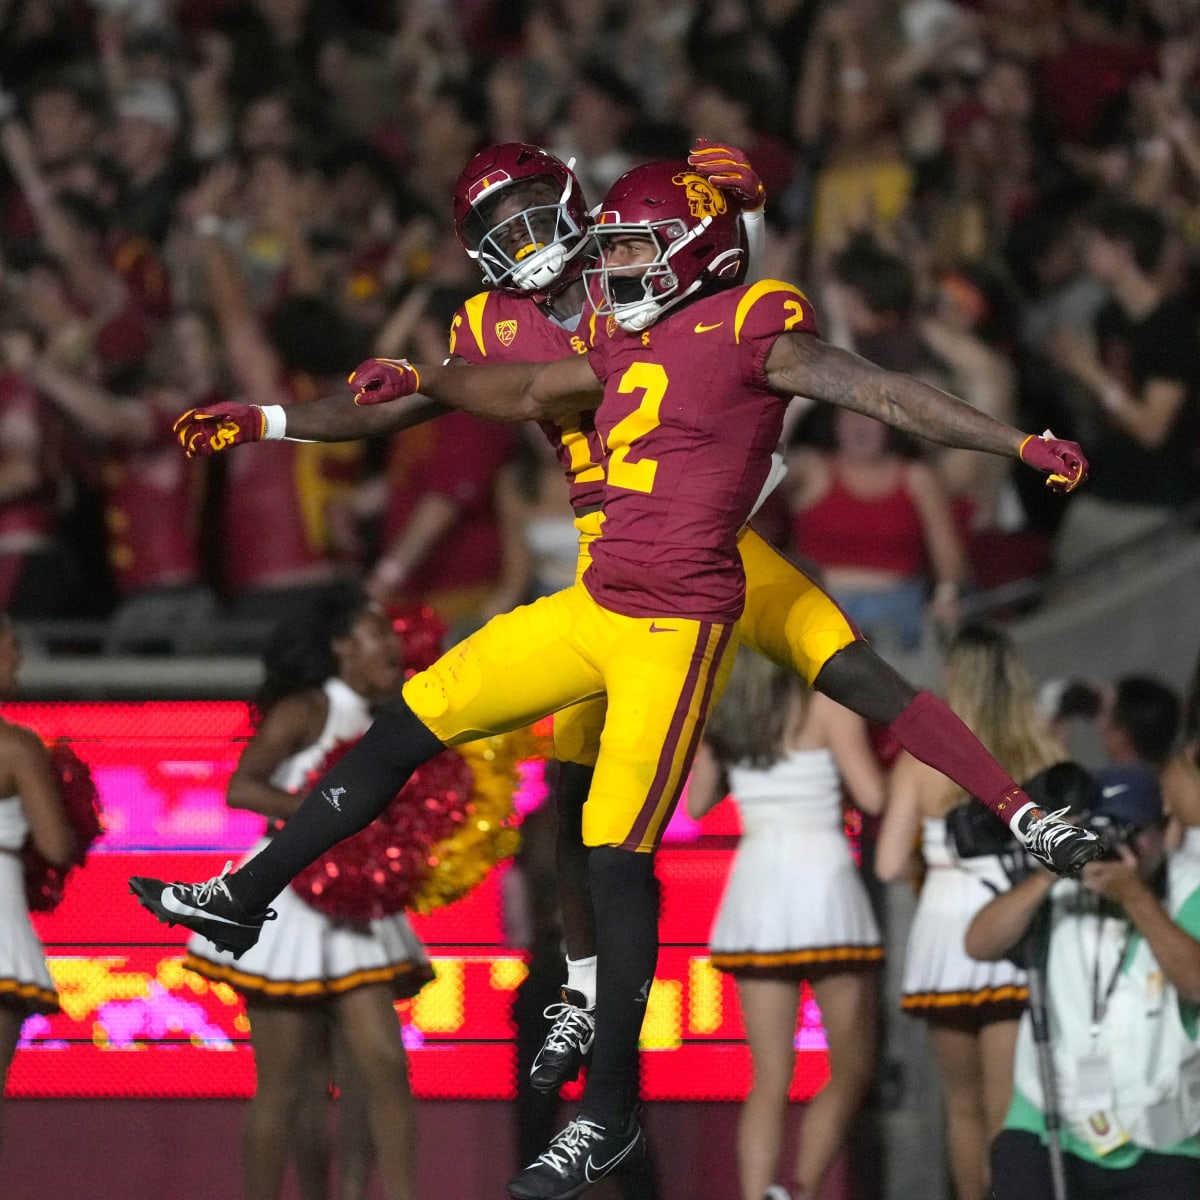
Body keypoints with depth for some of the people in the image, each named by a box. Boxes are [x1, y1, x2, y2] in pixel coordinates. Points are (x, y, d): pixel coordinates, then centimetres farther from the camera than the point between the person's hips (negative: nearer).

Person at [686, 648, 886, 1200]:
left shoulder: (721, 711, 8)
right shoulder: (827, 703, -7)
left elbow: (696, 803, 16)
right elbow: (873, 796, -9)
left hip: (755, 890, 5)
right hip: (821, 882, -5)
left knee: (770, 1079, 7)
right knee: (850, 1071, 5)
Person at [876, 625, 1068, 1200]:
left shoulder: (920, 760, -2)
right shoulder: (1047, 758, -2)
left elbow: (890, 865, -4)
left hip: (946, 927, 1)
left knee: (963, 1105, 20)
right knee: (1009, 1112, -3)